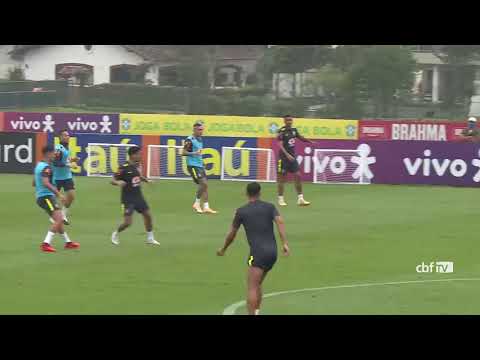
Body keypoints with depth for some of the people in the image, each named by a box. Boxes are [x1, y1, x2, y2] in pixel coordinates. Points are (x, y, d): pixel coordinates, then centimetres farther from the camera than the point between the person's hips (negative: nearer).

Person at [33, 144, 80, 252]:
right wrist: (58, 193, -30)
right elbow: (46, 183, -29)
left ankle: (67, 242, 30)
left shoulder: (39, 166, 16)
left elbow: (34, 183, 24)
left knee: (59, 220, 19)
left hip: (41, 196, 10)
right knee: (59, 219, -17)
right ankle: (46, 244, -23)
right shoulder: (46, 167, -15)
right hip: (46, 196, -10)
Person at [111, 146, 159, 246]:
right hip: (128, 199, -7)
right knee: (128, 222, -9)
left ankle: (150, 238, 24)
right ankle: (115, 234, 19)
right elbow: (113, 180, -17)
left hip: (138, 196, 7)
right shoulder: (124, 168, -18)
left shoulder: (136, 165, 4)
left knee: (147, 215, 8)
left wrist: (146, 180, 14)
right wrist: (118, 183, -38)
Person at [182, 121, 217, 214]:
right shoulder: (190, 140, -11)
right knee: (203, 183, -17)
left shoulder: (200, 140, 15)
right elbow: (183, 153, -15)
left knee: (204, 185, 2)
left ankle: (206, 207, 2)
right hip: (192, 165, -8)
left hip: (200, 165, 8)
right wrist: (194, 153, -25)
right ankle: (197, 204, -4)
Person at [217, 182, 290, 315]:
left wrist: (223, 249, 31)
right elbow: (280, 222, -7)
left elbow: (232, 234, 14)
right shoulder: (269, 207, 11)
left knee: (252, 288, -9)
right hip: (272, 251, 5)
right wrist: (285, 243, -15)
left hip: (258, 252, -5)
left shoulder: (241, 211, 5)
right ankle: (256, 312, 19)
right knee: (257, 285, 20)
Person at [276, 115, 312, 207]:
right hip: (283, 157, -6)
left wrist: (311, 142, 18)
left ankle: (300, 199, 3)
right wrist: (287, 154, -33)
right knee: (282, 178, 1)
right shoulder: (282, 131, -13)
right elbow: (280, 145, -22)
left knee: (298, 176, 0)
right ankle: (281, 199, 12)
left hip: (292, 157, 6)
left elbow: (300, 137, 26)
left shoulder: (294, 130, 7)